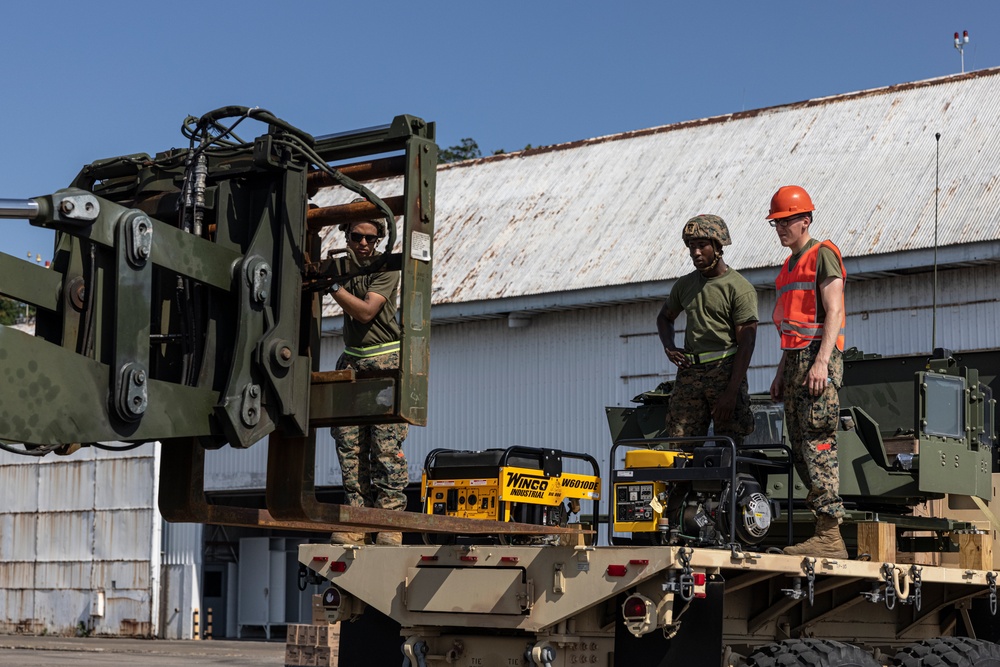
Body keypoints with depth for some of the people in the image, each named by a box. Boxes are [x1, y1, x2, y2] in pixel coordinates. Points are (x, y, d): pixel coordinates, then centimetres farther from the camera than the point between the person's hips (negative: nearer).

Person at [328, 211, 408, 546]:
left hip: (385, 360, -6)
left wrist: (332, 285, -19)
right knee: (349, 444, -1)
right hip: (351, 361, 6)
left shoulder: (385, 268, -5)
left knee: (386, 444, -10)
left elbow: (366, 310, -16)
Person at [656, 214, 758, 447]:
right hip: (689, 371, 5)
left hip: (725, 370, -5)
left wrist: (731, 392, -15)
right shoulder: (685, 284, 15)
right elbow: (664, 317, 33)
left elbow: (746, 344, -8)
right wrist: (669, 347, 11)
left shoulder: (740, 288, -4)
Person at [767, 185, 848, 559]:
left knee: (817, 444, -14)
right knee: (800, 450, 4)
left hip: (817, 360, -9)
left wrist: (821, 362, -22)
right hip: (795, 360, 10)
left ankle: (829, 536, -17)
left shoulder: (822, 255, -4)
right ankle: (827, 536, 4)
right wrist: (781, 372, 21)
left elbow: (834, 311, -13)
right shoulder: (791, 264, 24)